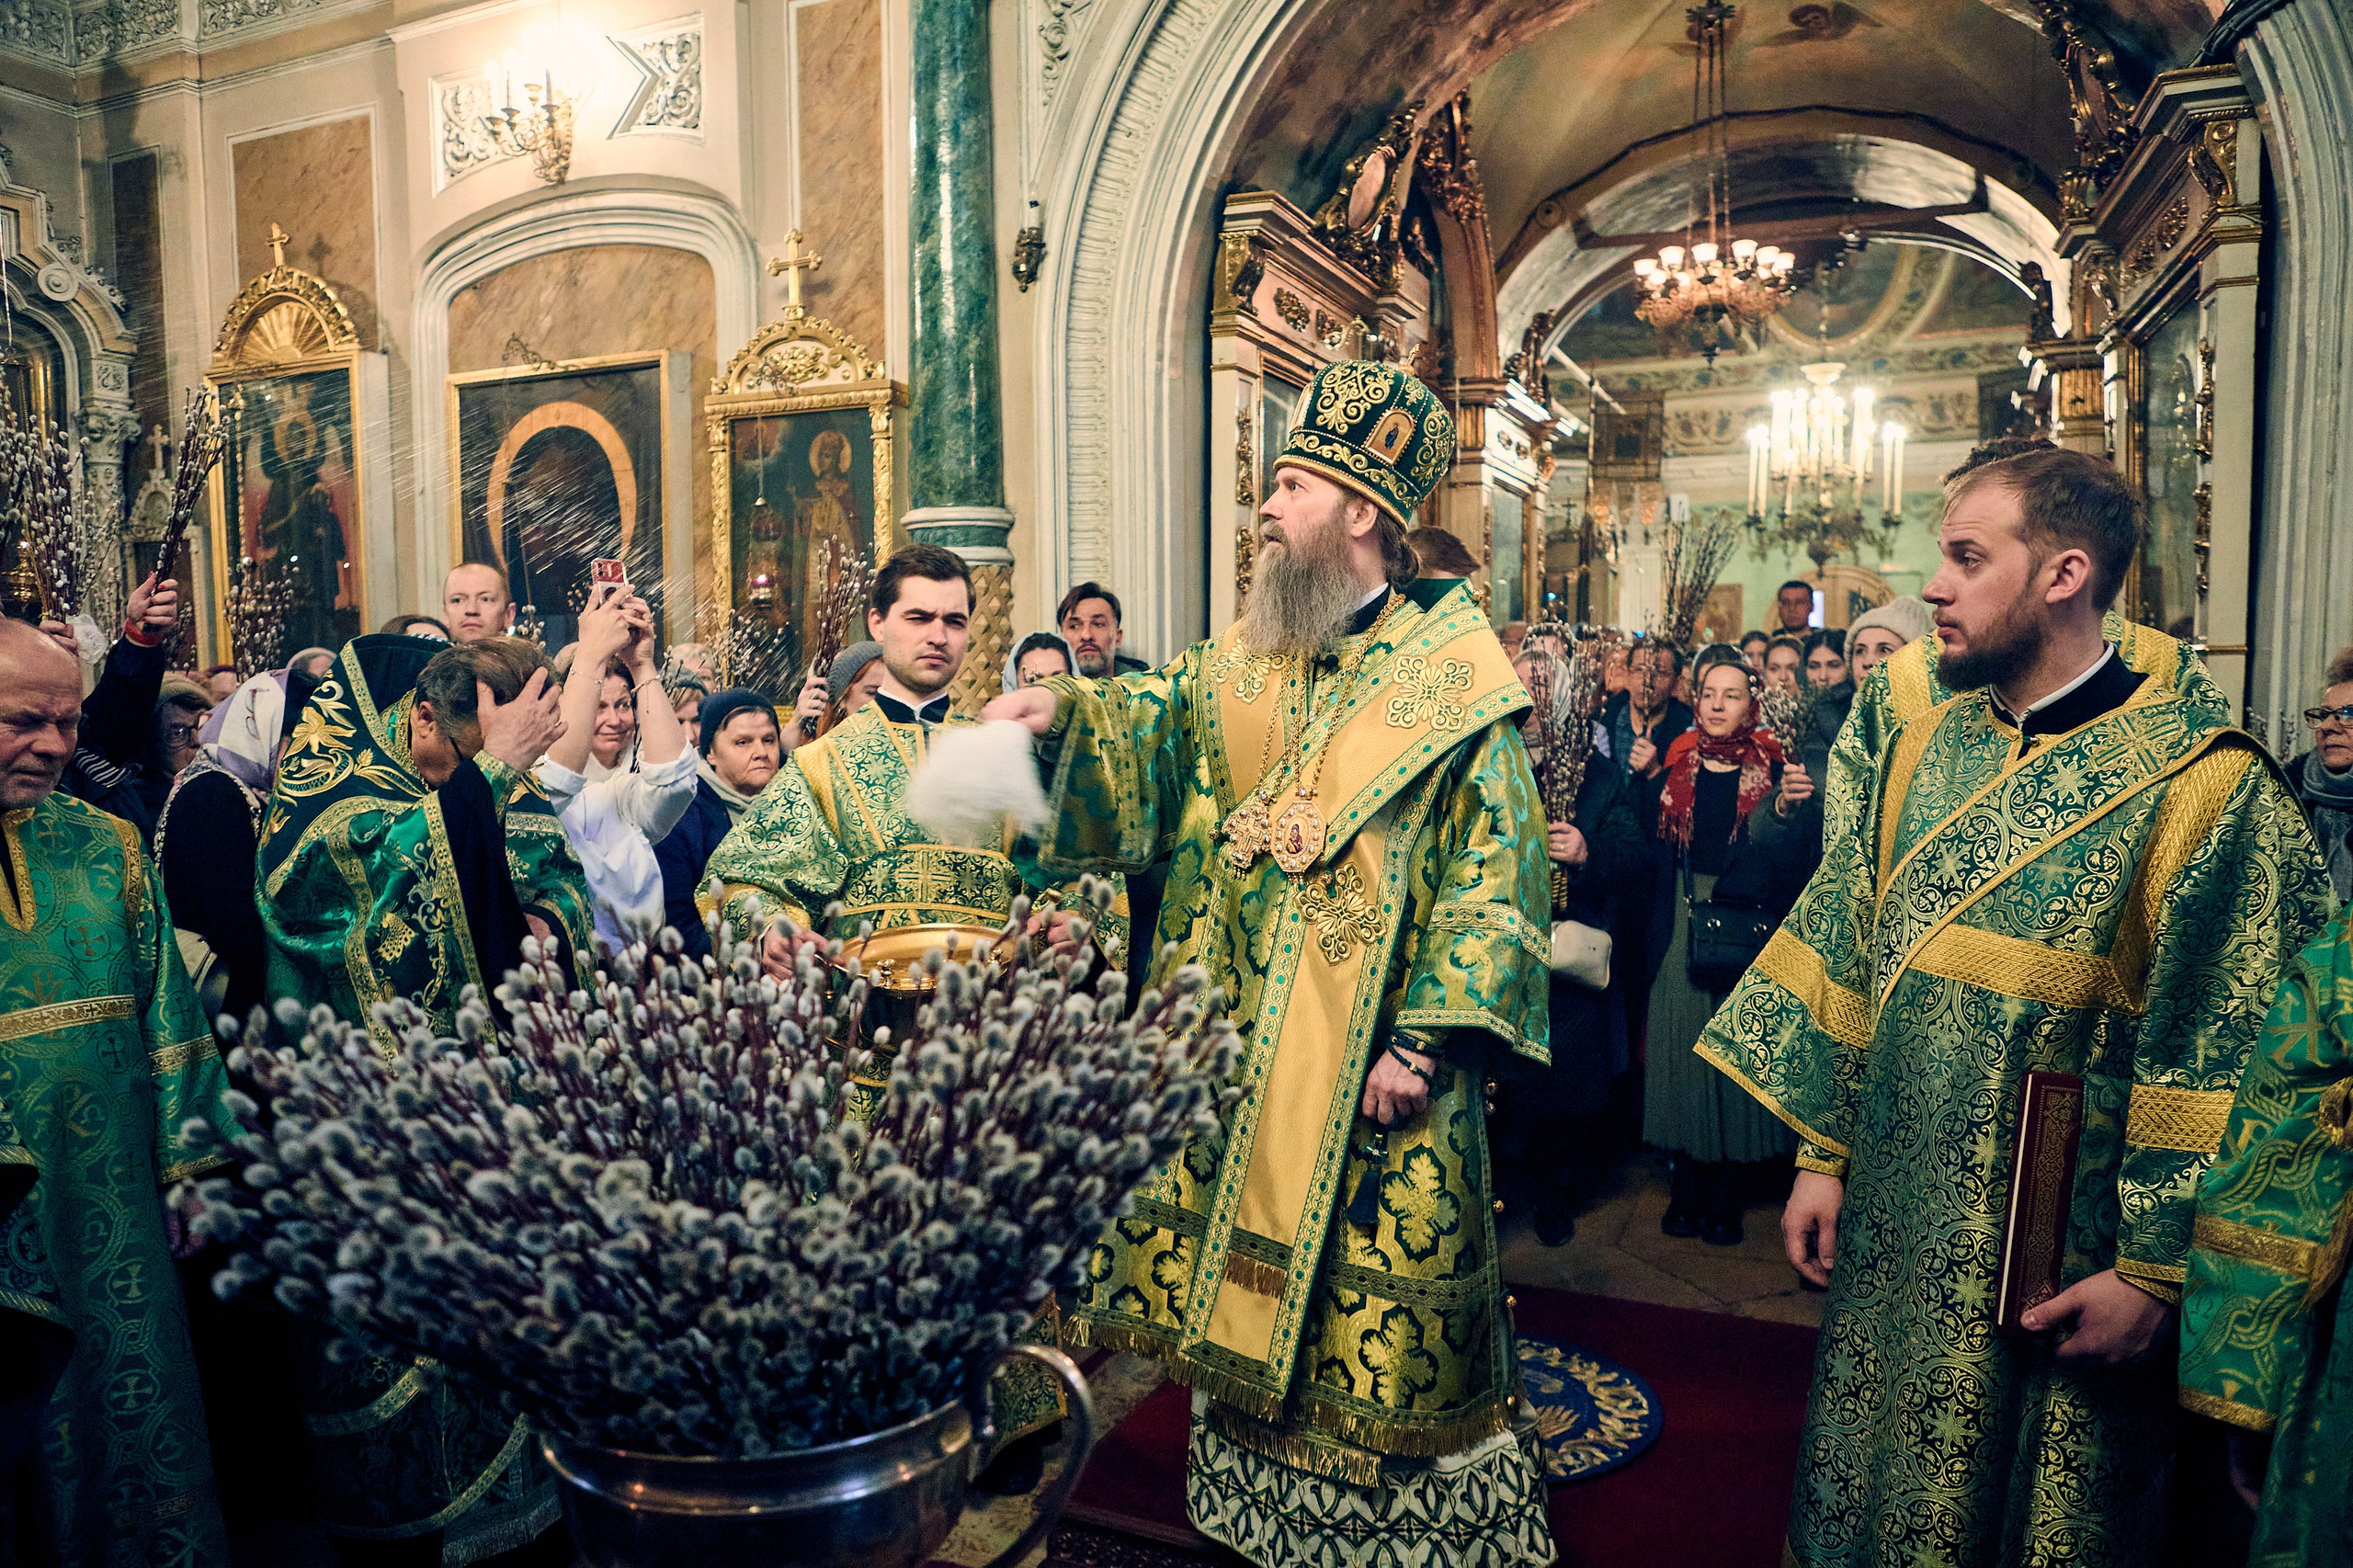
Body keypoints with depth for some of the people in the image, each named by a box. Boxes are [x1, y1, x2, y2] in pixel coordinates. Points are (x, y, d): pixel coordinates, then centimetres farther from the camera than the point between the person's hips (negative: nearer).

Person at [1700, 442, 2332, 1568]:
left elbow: (2217, 1054, -12)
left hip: (2060, 1258, -4)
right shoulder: (1910, 722, 0)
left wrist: (2155, 1272, -10)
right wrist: (1822, 1151, 3)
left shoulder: (2195, 781, -14)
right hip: (1892, 1222, 4)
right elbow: (1843, 943, 3)